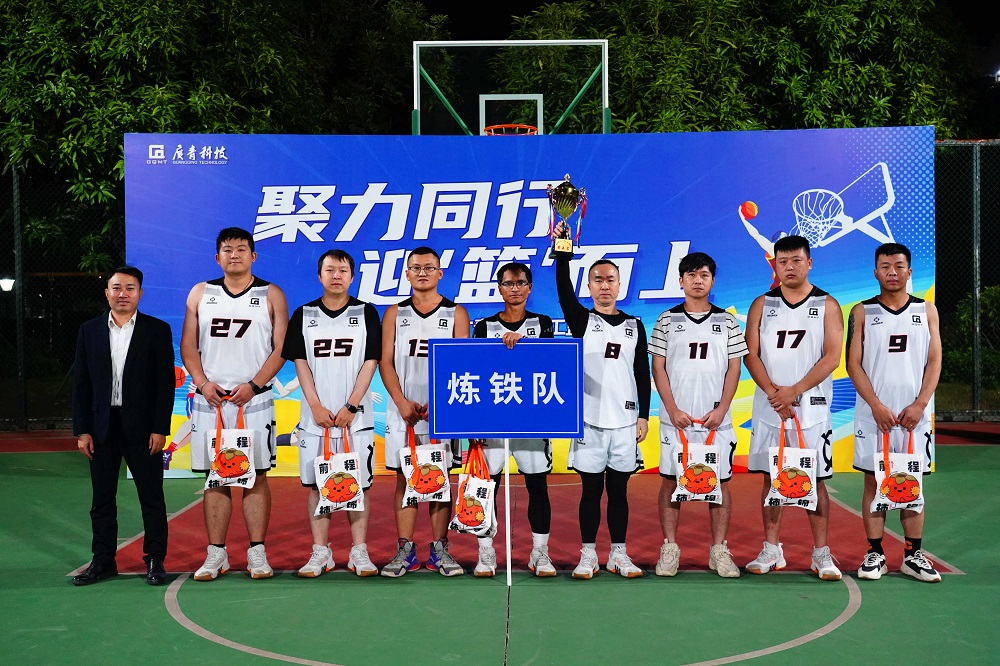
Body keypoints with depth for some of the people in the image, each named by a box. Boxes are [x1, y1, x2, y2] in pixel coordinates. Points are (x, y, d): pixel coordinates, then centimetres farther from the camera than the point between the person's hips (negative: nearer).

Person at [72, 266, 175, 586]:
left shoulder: (157, 330, 0)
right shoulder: (90, 331, 8)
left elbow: (166, 382, -3)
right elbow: (81, 384, 7)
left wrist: (160, 428, -9)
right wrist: (81, 430, 1)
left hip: (143, 427, -3)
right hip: (102, 427, 3)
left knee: (152, 497, 2)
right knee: (102, 498, 9)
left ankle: (155, 560, 11)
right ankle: (103, 560, 19)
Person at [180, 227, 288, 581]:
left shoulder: (271, 295, 4)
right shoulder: (200, 293, 11)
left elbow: (281, 349, -1)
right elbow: (188, 346, 9)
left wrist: (253, 385, -12)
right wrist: (203, 383, -7)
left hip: (254, 399, -2)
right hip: (209, 400, 2)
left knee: (256, 476, 1)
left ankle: (257, 552, 7)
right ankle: (216, 553, 13)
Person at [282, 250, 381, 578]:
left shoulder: (366, 313, 4)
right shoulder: (304, 315, 8)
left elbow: (370, 363, -2)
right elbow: (300, 363, 4)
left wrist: (350, 407, -10)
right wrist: (316, 407, -7)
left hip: (356, 416, -1)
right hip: (315, 416, 2)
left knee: (358, 484, 1)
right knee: (316, 485, 5)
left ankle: (359, 552, 9)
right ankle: (320, 553, 13)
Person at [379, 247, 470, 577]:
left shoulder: (456, 314, 5)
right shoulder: (395, 314, 10)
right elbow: (386, 362, 4)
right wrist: (402, 402, -10)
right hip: (403, 410, 1)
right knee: (404, 478, 3)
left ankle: (439, 550, 10)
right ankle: (405, 551, 10)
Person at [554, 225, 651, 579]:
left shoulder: (634, 326, 10)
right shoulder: (581, 320, 5)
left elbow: (643, 374, 10)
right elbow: (563, 287, -13)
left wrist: (644, 416, 4)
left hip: (625, 419, 2)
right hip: (589, 418, -1)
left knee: (618, 489, 8)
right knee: (591, 489, 3)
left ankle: (618, 554, 16)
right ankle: (588, 554, 12)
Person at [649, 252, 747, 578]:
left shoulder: (726, 321, 7)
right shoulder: (667, 320, 5)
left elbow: (734, 368, 4)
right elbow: (658, 367, 2)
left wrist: (721, 410, -7)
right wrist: (673, 409, -8)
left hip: (716, 419, 1)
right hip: (675, 417, 0)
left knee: (721, 482, 3)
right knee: (670, 480, 2)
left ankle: (719, 551, 12)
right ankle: (669, 549, 11)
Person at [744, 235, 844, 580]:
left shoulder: (827, 305, 2)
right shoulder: (762, 305, 8)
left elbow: (832, 357, -6)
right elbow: (751, 355, 1)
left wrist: (794, 390, -15)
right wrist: (773, 393, -13)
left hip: (811, 408, -2)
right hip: (769, 408, 2)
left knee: (816, 480, 0)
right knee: (771, 478, 7)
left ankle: (821, 553, 8)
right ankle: (771, 550, 16)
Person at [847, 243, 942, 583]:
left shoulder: (927, 310, 7)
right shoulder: (862, 312, 3)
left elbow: (934, 361, 3)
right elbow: (853, 364, -2)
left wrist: (919, 404, -10)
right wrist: (877, 406, -12)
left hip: (914, 412, 1)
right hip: (874, 413, -1)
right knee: (874, 481, 2)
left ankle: (913, 555, 14)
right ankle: (875, 554, 9)